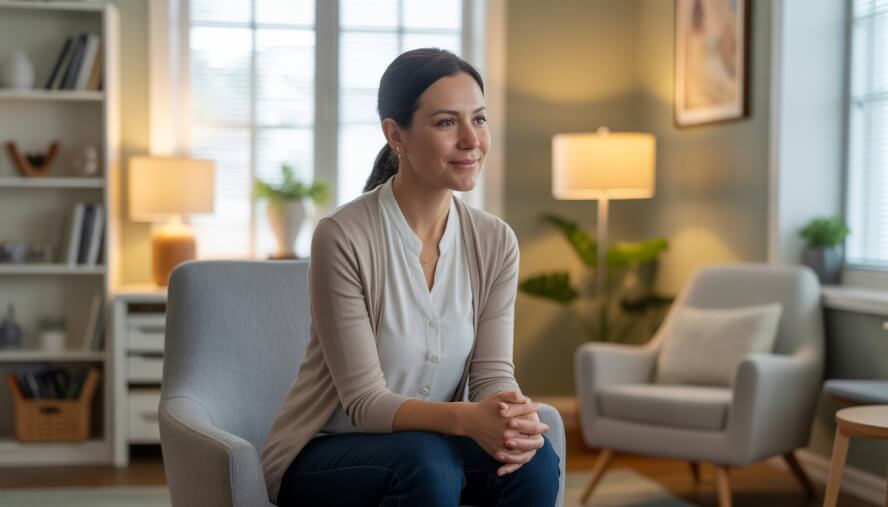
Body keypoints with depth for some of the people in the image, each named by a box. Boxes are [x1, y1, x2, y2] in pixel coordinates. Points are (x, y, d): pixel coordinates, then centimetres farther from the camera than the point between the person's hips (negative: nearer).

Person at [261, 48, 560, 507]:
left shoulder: (495, 243, -3)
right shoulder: (343, 238, -20)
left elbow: (492, 374, -7)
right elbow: (364, 401, -21)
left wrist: (515, 418, -32)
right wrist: (465, 419, -39)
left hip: (428, 447, 5)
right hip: (322, 456, -4)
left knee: (535, 460, -25)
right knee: (428, 461, -35)